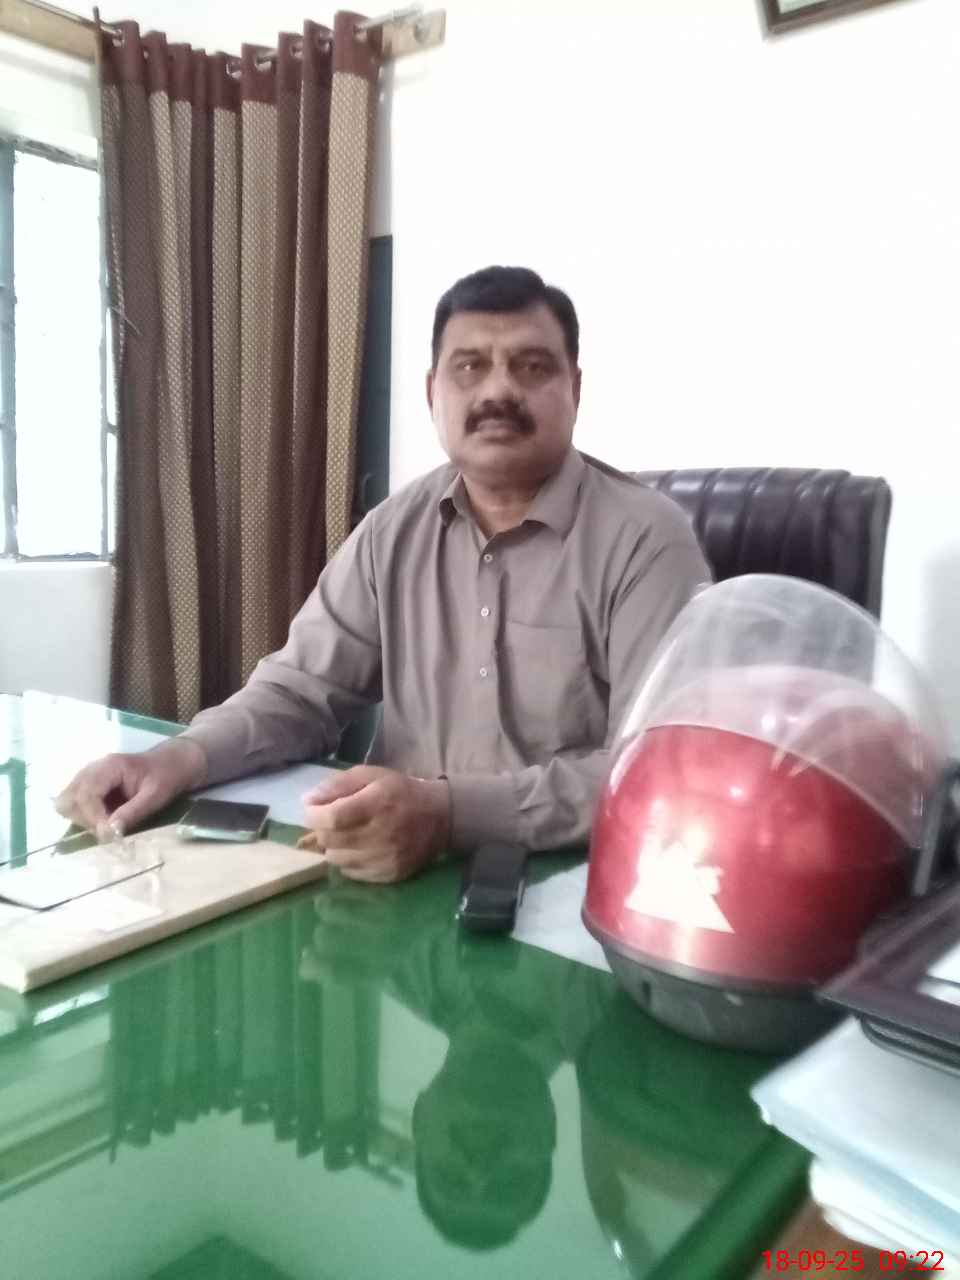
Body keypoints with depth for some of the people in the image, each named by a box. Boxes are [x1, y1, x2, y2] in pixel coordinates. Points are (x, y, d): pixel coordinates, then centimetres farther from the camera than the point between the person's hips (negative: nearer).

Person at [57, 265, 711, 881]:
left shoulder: (647, 538, -11)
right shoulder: (394, 529, 6)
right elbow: (303, 688, 9)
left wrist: (448, 811, -31)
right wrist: (182, 757, -10)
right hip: (398, 875, 3)